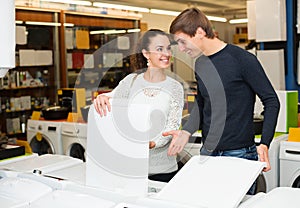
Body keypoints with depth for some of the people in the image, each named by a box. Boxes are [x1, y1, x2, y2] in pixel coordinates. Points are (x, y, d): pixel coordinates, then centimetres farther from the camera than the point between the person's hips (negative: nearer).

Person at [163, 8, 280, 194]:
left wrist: (264, 144, -19)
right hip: (207, 153, 6)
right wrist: (187, 131, 2)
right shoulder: (200, 64, 8)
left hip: (239, 155, -6)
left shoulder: (243, 60, -13)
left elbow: (271, 101, -9)